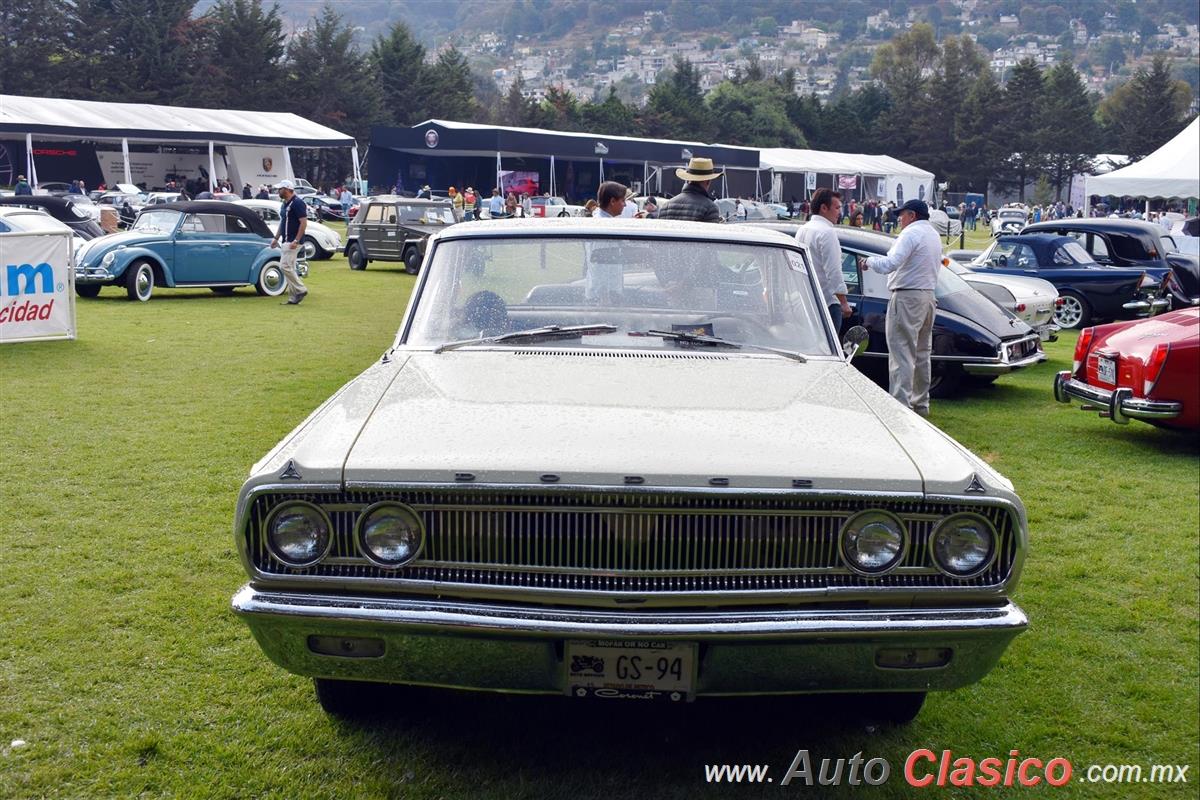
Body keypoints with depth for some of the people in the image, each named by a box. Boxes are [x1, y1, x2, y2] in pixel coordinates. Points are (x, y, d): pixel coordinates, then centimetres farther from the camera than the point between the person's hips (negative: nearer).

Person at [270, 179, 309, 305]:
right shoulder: (285, 204, 15)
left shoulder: (297, 203, -13)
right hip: (286, 241, 10)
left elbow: (304, 222, -19)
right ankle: (293, 298, 12)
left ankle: (301, 290, -4)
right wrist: (276, 238, 19)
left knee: (285, 265, -15)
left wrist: (296, 241, -24)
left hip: (293, 241, -10)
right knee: (289, 267, 9)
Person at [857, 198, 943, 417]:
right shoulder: (934, 235, 17)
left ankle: (901, 404, -14)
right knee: (921, 353, 15)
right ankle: (920, 403, 22)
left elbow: (890, 264, -23)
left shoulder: (911, 233, -14)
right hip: (928, 296, 10)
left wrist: (869, 261, -6)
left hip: (907, 297, -10)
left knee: (901, 354, -10)